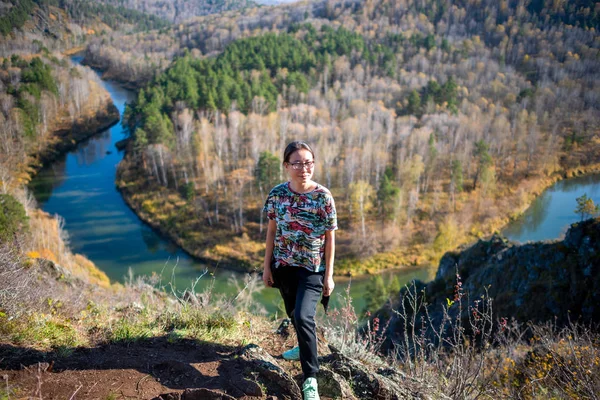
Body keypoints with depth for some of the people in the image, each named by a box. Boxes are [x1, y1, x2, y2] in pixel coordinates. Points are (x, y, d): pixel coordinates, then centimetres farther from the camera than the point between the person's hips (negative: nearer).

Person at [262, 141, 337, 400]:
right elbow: (272, 231, 3)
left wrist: (329, 275, -7)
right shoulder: (277, 194, -5)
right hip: (284, 265, 4)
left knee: (303, 316, -16)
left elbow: (330, 238, -7)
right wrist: (267, 266, 4)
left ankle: (311, 377, 1)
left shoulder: (323, 196, -13)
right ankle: (306, 346, 50)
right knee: (293, 313, 20)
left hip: (312, 268, -4)